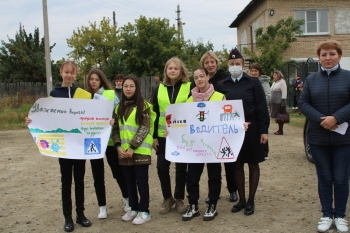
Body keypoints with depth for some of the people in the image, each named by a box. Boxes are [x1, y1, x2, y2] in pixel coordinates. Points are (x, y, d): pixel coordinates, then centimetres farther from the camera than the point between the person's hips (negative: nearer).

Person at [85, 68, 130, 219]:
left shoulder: (111, 94, -2)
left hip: (109, 138, -3)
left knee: (118, 171, 6)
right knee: (98, 175, 9)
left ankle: (126, 198, 29)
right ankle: (102, 207, 21)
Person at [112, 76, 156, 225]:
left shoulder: (144, 106, -5)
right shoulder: (119, 107, 11)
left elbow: (144, 129, -12)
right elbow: (116, 129, 10)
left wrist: (132, 147, -17)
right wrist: (118, 146, -5)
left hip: (140, 150, -5)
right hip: (124, 151, 5)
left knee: (141, 181, 1)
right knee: (130, 181, 13)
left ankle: (144, 211, 13)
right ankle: (134, 208, 26)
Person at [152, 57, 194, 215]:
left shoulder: (190, 87, -1)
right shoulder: (159, 89, 7)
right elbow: (155, 113, 7)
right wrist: (154, 136, 2)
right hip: (163, 135, 2)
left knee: (181, 167, 6)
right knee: (162, 166, 1)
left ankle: (179, 198, 23)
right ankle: (167, 198, 20)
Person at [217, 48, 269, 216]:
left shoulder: (253, 83, -3)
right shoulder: (223, 86, 4)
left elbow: (262, 108, -5)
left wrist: (264, 130, -10)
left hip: (251, 130, -2)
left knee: (253, 164, 7)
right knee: (237, 165, 10)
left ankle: (251, 201, 20)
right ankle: (241, 199, 24)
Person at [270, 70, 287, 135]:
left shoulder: (282, 82, -9)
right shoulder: (274, 82, 18)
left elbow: (284, 93, -15)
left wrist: (283, 102, -20)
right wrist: (271, 101, 20)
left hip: (279, 102, -8)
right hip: (274, 102, 8)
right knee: (276, 116, 9)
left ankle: (280, 130, 1)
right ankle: (279, 130, 16)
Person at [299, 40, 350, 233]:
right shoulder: (311, 79, 6)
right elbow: (303, 103, 0)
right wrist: (320, 119, -14)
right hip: (318, 137, 2)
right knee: (324, 178, 10)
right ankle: (327, 214, 23)